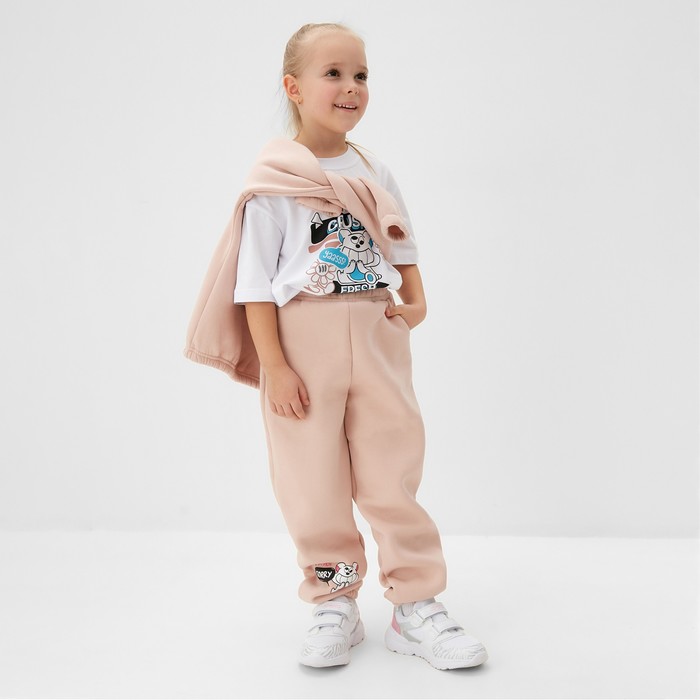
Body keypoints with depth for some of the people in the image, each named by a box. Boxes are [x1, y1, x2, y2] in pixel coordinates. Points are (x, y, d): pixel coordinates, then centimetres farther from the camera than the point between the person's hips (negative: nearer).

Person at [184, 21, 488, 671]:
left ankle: (416, 604, 17)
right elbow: (256, 282, -7)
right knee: (315, 483, 5)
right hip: (303, 339, -3)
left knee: (394, 475, 6)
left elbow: (402, 247, 17)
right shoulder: (273, 182, -4)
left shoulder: (375, 173, 10)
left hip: (377, 336, 3)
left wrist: (417, 302, -2)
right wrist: (273, 366, -13)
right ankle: (334, 604, 22)